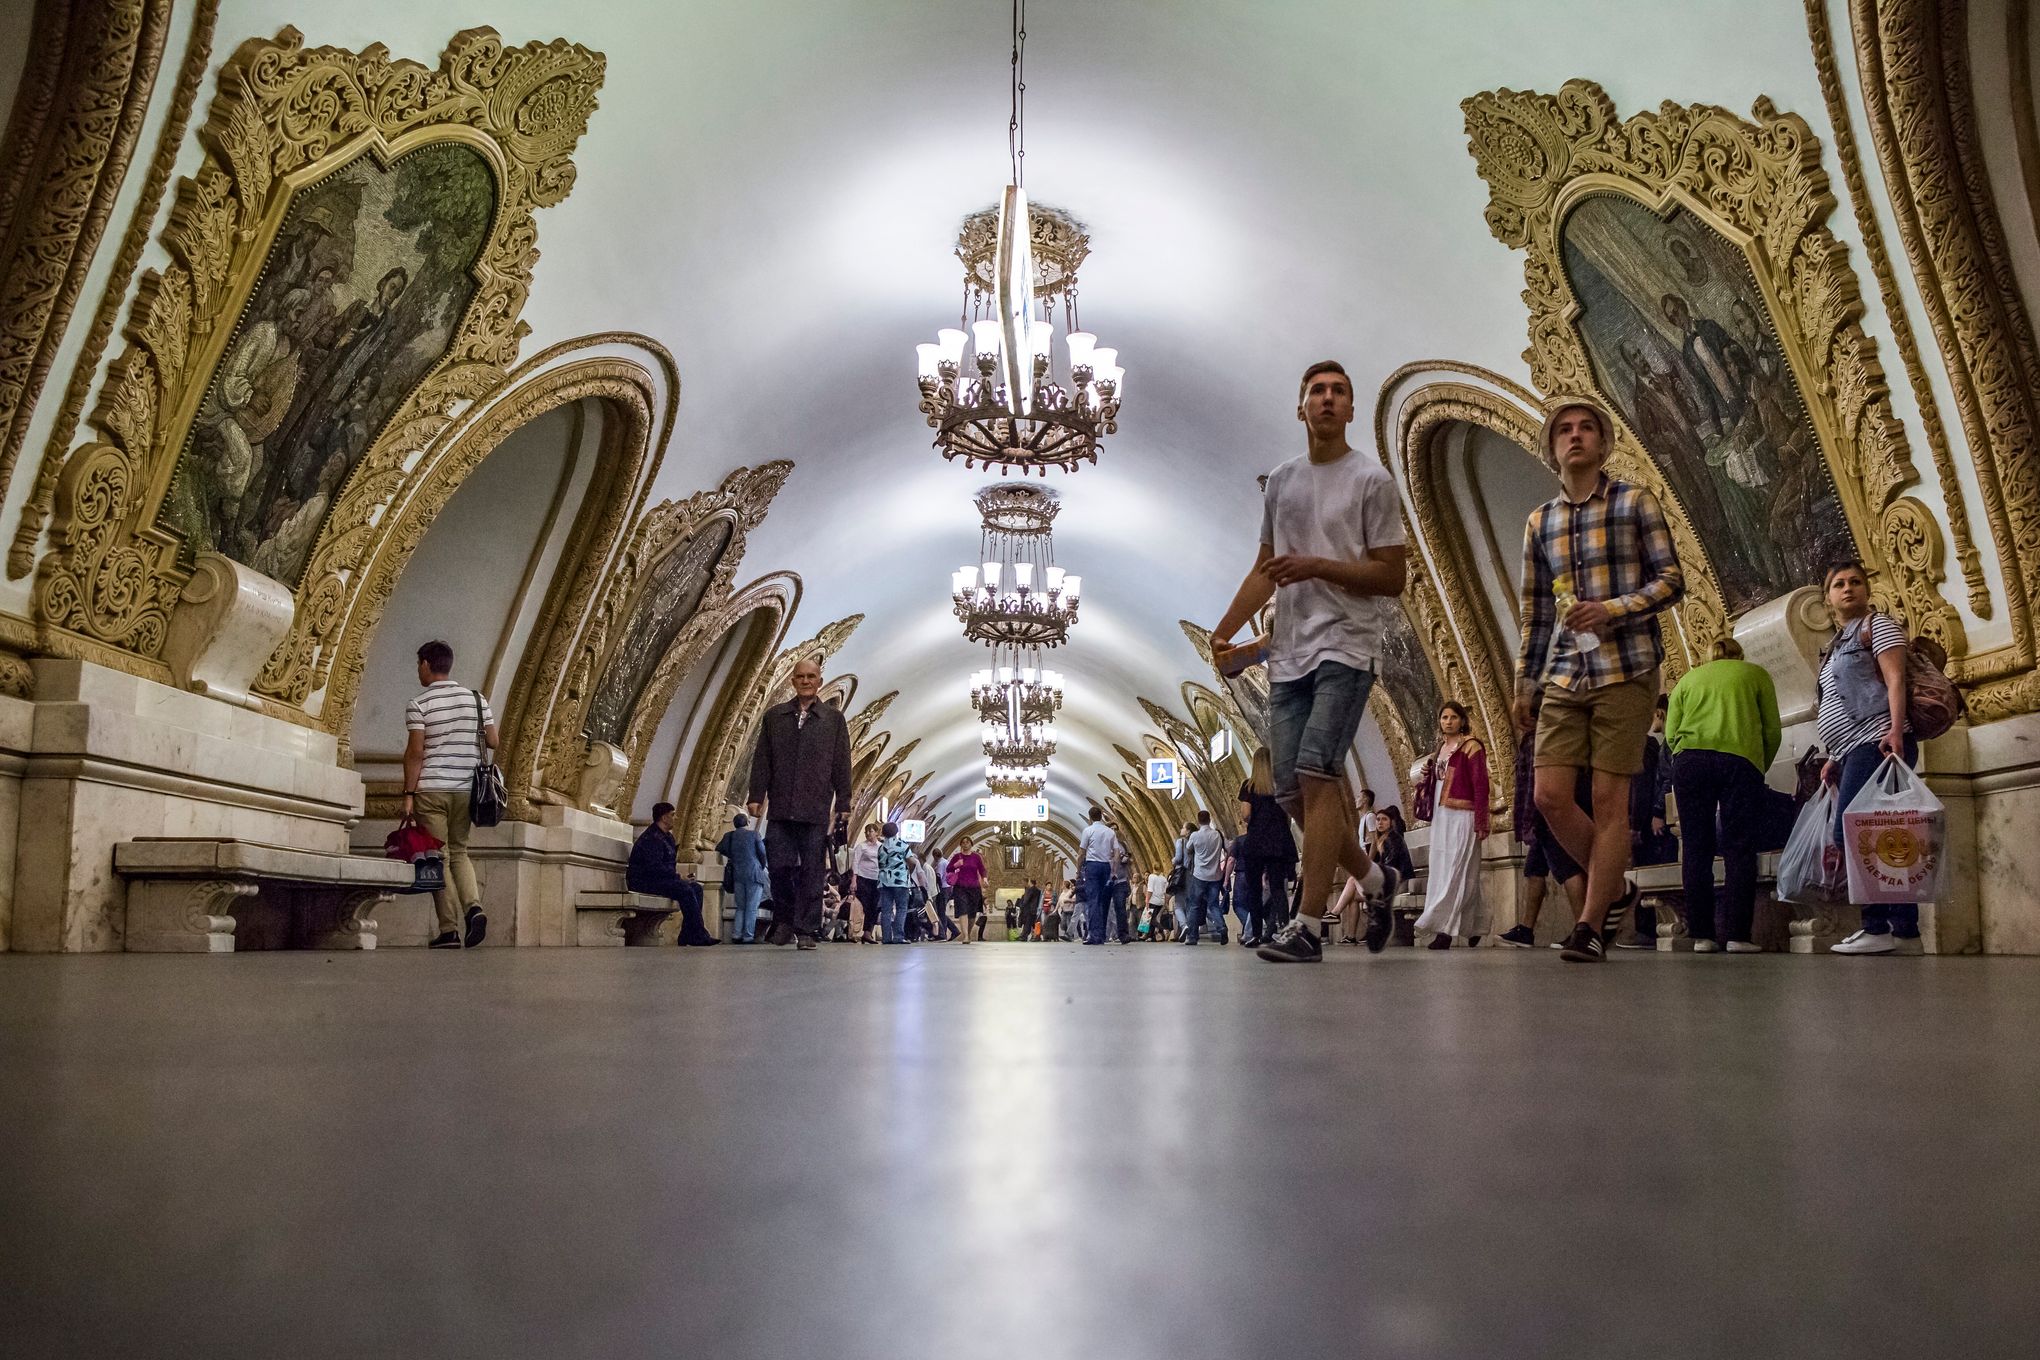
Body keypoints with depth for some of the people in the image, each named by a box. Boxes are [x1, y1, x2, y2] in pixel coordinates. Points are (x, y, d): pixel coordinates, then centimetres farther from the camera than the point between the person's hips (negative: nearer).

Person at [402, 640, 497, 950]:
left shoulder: (419, 704, -6)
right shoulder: (477, 699, 6)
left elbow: (415, 752, -11)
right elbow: (493, 742, 7)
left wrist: (408, 793, -7)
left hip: (431, 790, -4)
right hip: (467, 788, 4)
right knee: (458, 851, 17)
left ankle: (450, 930, -2)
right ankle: (474, 905, -7)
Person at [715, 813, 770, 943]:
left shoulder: (728, 836, 8)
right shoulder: (754, 835, -1)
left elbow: (719, 849, 18)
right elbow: (762, 853, 1)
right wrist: (761, 867, 18)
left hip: (737, 875, 4)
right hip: (754, 874, -4)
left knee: (741, 907, 15)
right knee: (752, 908, -1)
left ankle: (736, 935, 6)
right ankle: (748, 936, -5)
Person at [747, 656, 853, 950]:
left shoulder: (833, 719, 8)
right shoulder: (774, 716, 12)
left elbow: (842, 766, 6)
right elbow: (762, 760, 10)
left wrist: (843, 805, 1)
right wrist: (757, 796, 2)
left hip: (816, 810, -1)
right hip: (780, 808, 1)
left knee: (812, 872, 0)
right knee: (780, 866, -2)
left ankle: (806, 930, 6)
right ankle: (784, 922, 17)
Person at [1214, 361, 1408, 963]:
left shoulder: (1372, 480, 1)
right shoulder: (1280, 481, 19)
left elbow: (1393, 576, -3)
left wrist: (1318, 566, -15)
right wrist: (1225, 630, 11)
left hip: (1346, 647, -6)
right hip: (1288, 652, 6)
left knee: (1315, 772, -20)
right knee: (1292, 791, 4)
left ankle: (1308, 926, -19)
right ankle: (1373, 880, 26)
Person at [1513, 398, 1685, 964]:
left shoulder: (1635, 503, 4)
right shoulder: (1539, 522, 15)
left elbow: (1672, 580, 0)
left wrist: (1612, 609, -16)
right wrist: (1523, 684, 15)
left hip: (1625, 672, -4)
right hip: (1563, 678, 4)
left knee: (1609, 799, -4)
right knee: (1550, 796, -4)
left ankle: (1591, 926, 3)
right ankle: (1616, 887, 20)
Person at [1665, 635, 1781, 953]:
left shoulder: (1689, 678, 25)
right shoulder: (1755, 674, 21)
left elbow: (1671, 734, 13)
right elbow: (1773, 731, 12)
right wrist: (1762, 769, 25)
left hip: (1689, 759, 2)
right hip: (1740, 759, -2)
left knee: (1696, 848, 3)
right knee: (1739, 849, -1)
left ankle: (1701, 935, 0)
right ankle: (1737, 934, -7)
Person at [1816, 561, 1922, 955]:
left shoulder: (1878, 624, 5)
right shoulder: (1835, 647, 28)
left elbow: (1895, 679, -9)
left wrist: (1896, 730, -22)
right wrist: (1834, 759, 21)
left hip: (1876, 742, -9)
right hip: (1853, 751, 9)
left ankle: (1878, 927, -18)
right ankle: (1905, 931, -1)